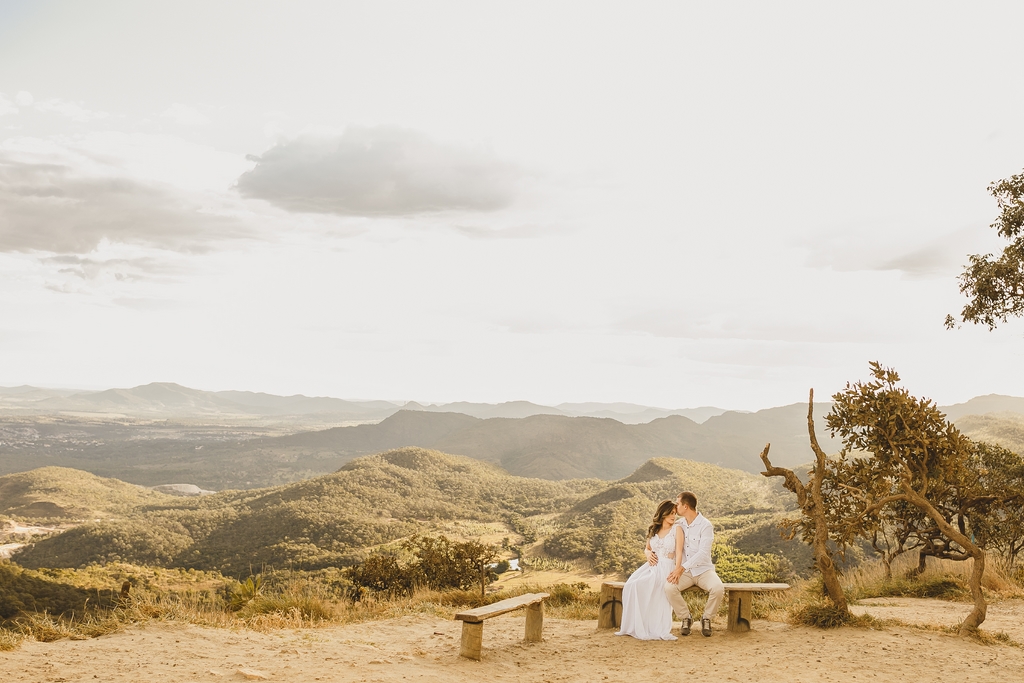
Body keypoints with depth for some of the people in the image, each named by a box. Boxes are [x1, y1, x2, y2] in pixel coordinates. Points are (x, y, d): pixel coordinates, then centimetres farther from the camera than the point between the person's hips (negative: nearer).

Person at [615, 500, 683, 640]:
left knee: (639, 586, -27)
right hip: (651, 566, 5)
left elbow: (679, 552, -9)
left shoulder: (676, 529, 1)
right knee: (630, 585, -21)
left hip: (666, 567, -5)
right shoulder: (653, 529, 15)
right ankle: (632, 626, -16)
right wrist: (648, 553, 1)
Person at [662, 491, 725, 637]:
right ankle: (686, 618, -4)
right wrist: (676, 569, -12)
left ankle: (706, 618, -4)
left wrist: (682, 568, -27)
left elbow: (702, 553, -19)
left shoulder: (705, 525, -9)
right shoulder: (678, 524, 7)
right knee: (669, 587, -28)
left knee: (718, 588, -33)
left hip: (703, 570, -3)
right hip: (684, 571, 3)